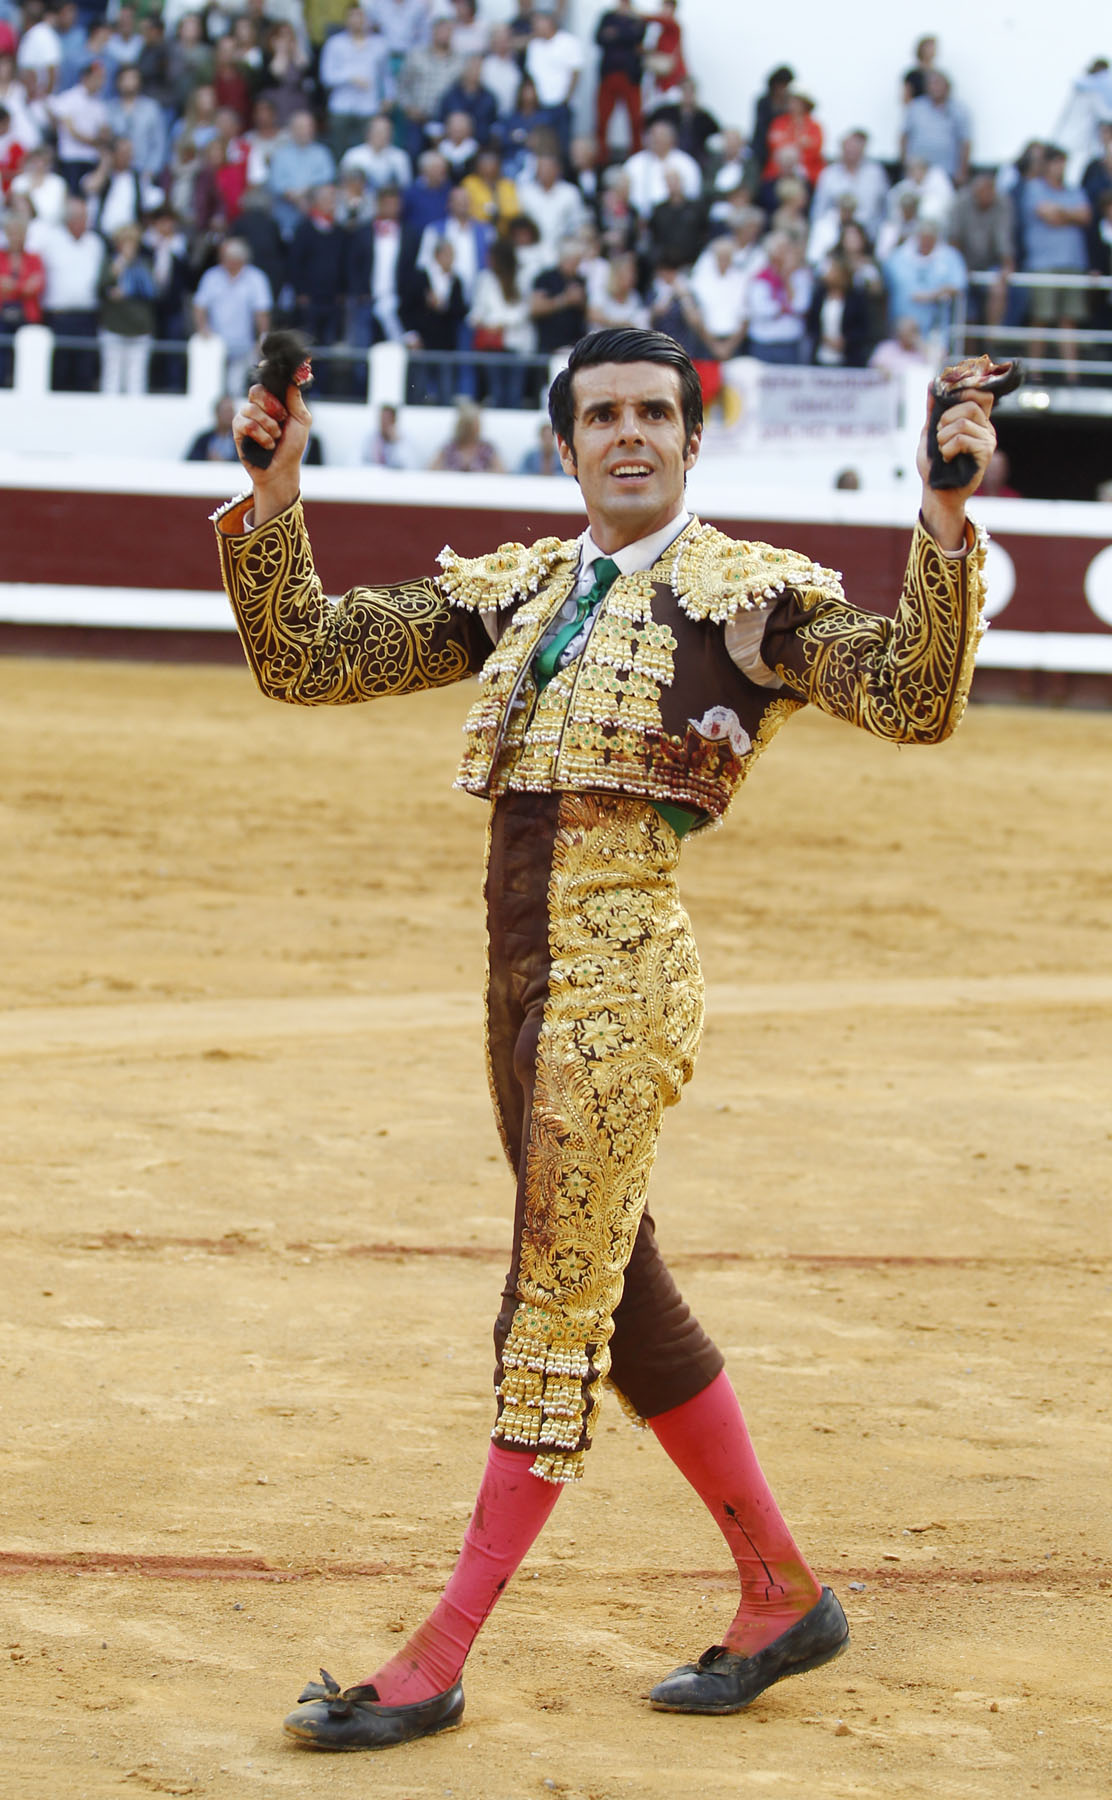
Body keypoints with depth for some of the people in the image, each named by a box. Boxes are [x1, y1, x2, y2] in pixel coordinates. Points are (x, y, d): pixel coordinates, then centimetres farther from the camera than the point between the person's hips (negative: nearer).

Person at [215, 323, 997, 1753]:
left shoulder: (749, 593, -2)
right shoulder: (511, 593, 15)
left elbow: (913, 701, -16)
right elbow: (301, 659, 14)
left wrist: (946, 521, -28)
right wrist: (273, 494, 1)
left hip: (622, 972, -7)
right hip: (522, 978, 7)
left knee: (556, 1315, -5)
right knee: (619, 1302, 15)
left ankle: (440, 1659, -3)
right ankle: (782, 1595, 27)